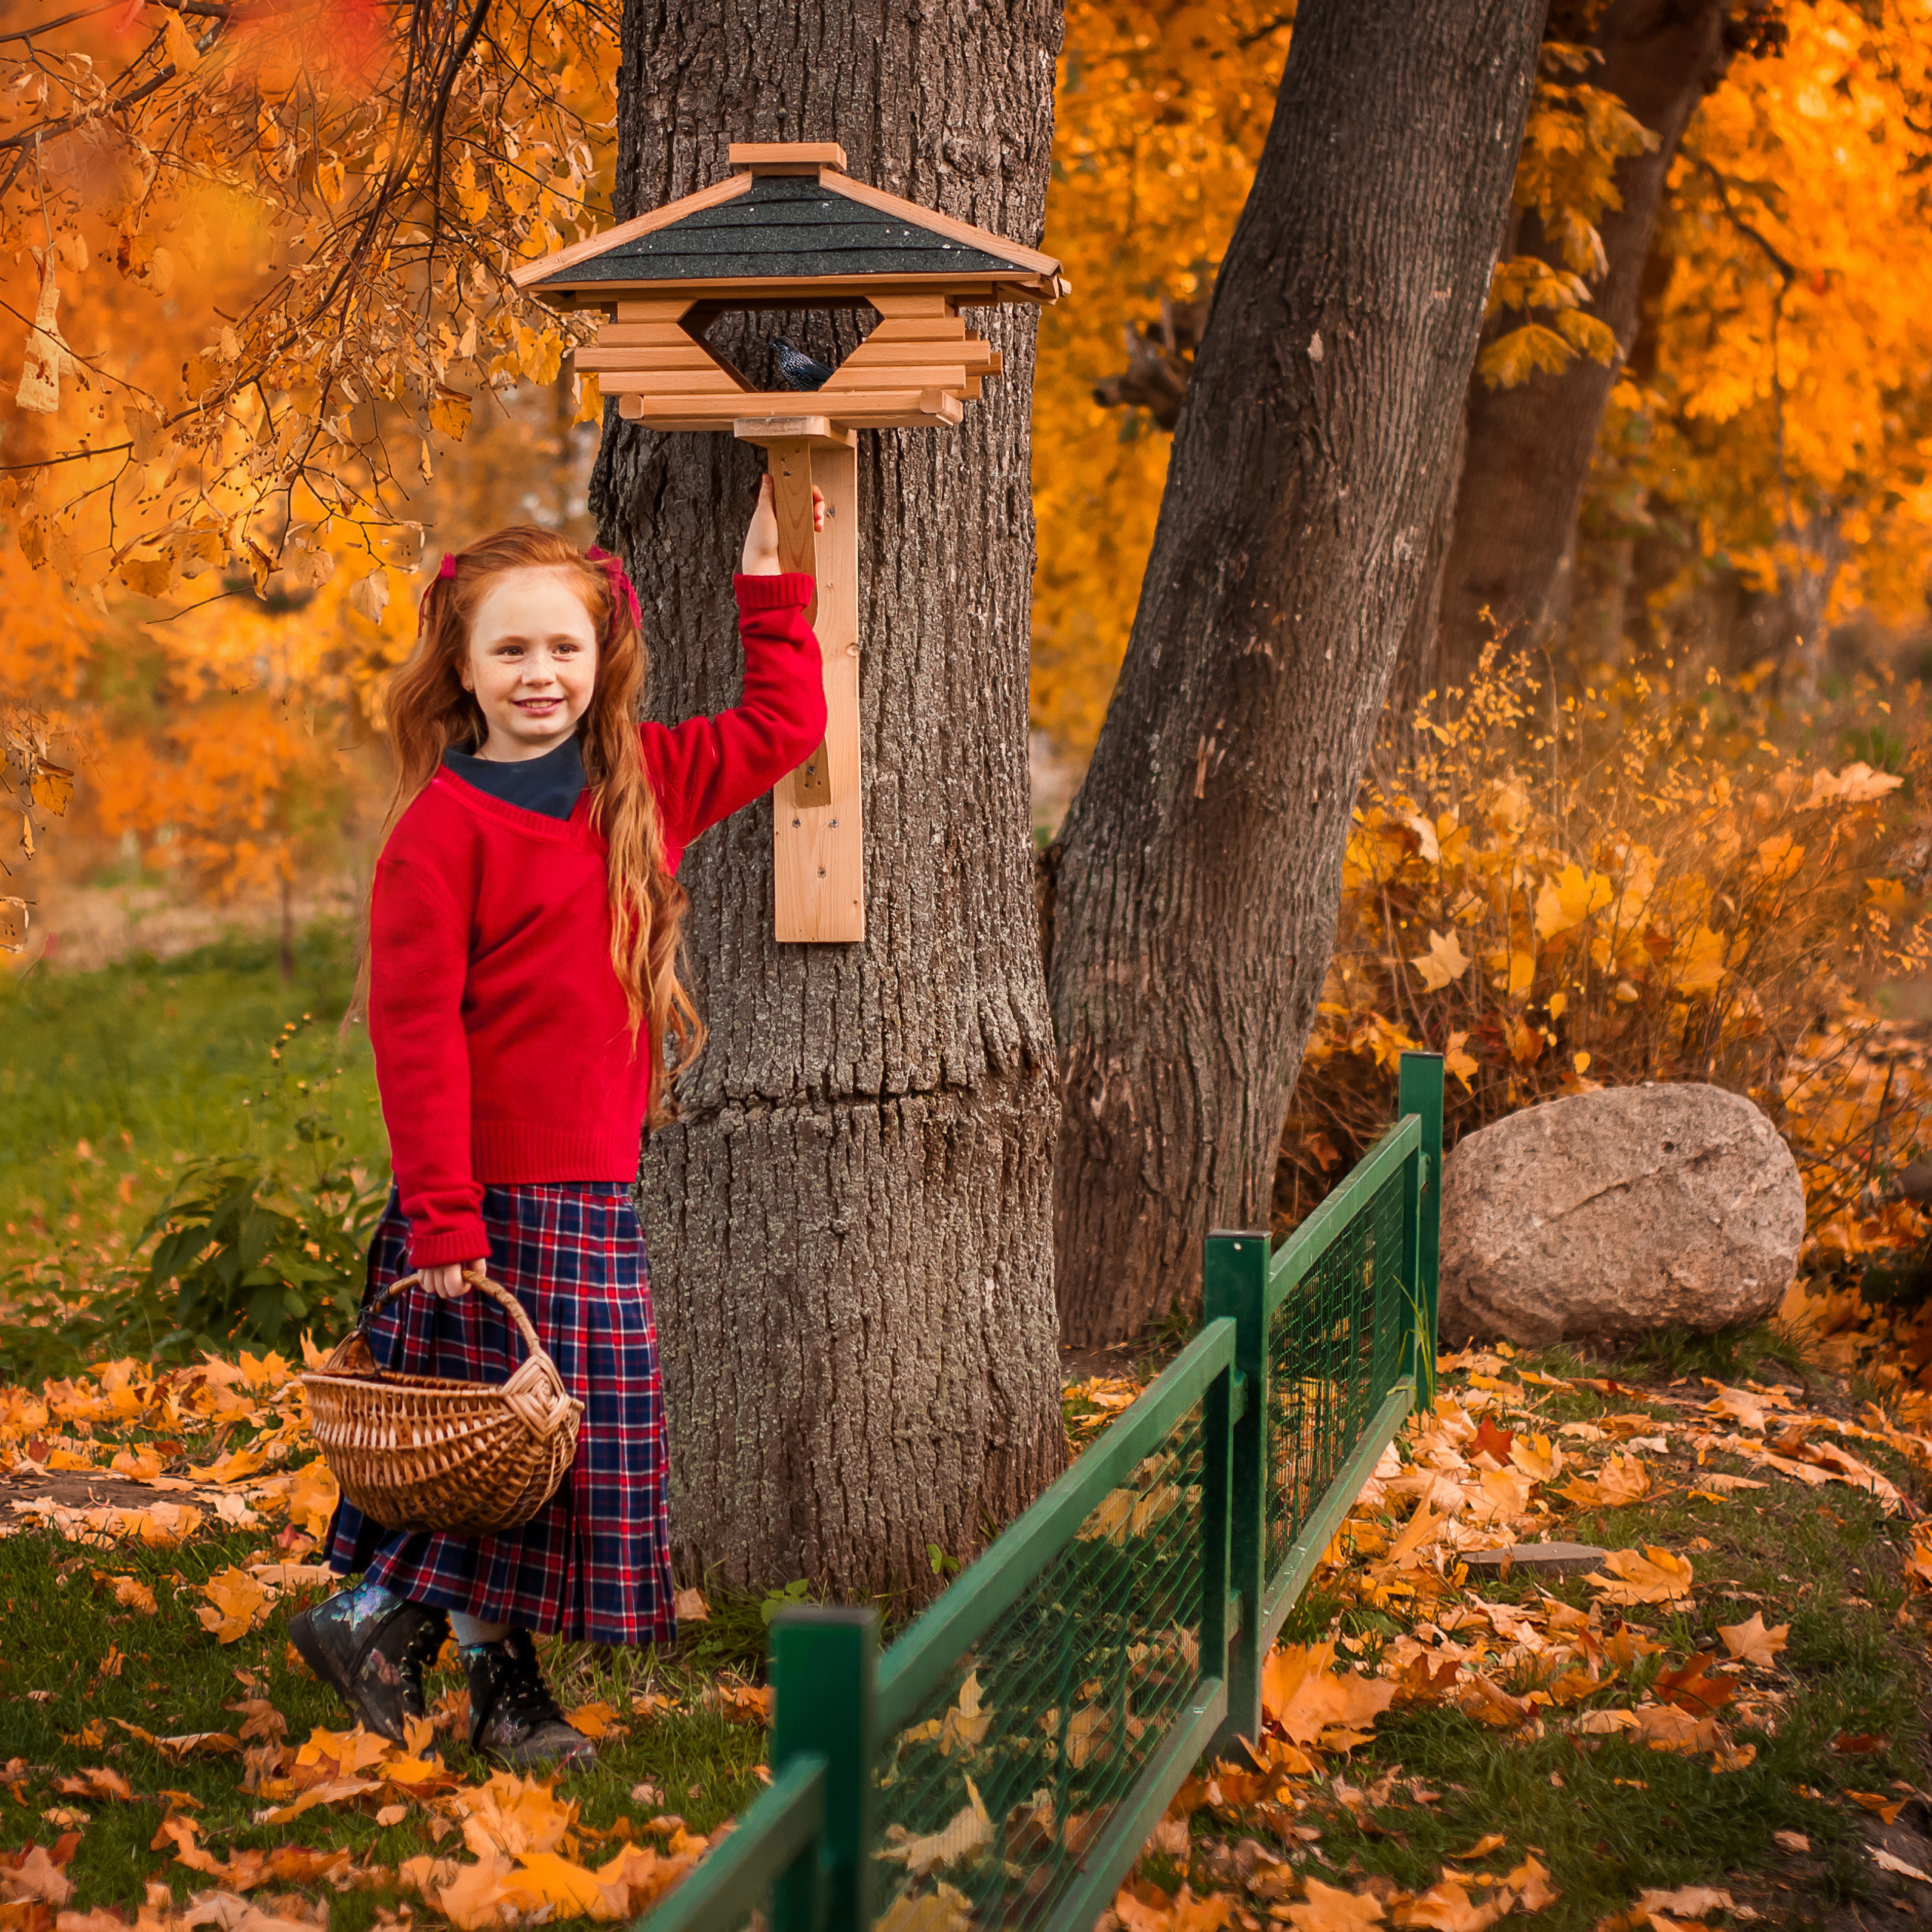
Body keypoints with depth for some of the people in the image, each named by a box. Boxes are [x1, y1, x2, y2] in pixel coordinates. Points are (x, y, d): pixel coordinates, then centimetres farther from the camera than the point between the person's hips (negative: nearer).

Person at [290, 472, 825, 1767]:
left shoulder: (644, 782, 9)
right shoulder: (442, 825, -9)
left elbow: (781, 728, 23)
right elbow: (413, 1027, -12)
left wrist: (771, 589, 16)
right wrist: (442, 1215, -17)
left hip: (597, 1197, 7)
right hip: (491, 1197, -7)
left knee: (576, 1444, 9)